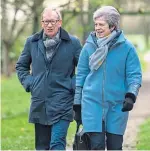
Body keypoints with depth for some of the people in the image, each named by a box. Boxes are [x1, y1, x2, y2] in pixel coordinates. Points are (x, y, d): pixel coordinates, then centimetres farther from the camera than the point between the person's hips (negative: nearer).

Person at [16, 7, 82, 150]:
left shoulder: (72, 43, -2)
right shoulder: (32, 42, 8)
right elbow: (21, 65, 21)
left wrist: (74, 85, -3)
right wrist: (28, 83, 7)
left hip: (62, 102, -4)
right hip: (39, 102, 4)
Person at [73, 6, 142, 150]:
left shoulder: (126, 47, -4)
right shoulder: (89, 46, 2)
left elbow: (134, 75, -2)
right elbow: (81, 75, 9)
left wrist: (131, 95, -20)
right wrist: (77, 105, 10)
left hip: (117, 105, -1)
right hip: (92, 102, 1)